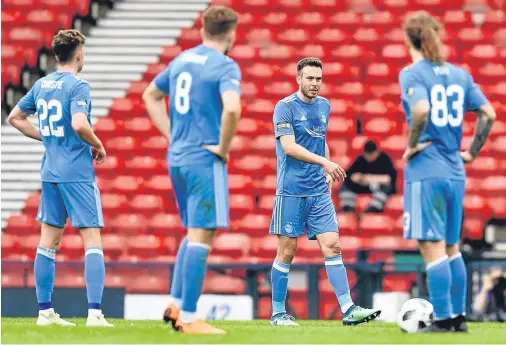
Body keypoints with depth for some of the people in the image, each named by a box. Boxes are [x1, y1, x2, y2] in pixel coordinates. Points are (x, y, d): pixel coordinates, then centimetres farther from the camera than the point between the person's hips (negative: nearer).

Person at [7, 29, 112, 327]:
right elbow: (79, 124, -26)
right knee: (93, 240, -6)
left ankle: (45, 311, 13)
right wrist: (98, 145, -8)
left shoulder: (41, 85, 10)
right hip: (77, 172, -7)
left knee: (49, 241, 10)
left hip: (50, 172, 7)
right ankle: (95, 312, -13)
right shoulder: (78, 86, -12)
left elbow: (15, 118, 19)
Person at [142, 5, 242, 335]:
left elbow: (150, 95, 25)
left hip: (177, 158, 8)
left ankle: (175, 305, 17)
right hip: (205, 161, -8)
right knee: (201, 236, -4)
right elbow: (232, 109, -29)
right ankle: (188, 317, -5)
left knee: (194, 232, 19)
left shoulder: (182, 60, 12)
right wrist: (223, 147, -14)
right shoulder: (225, 66, -12)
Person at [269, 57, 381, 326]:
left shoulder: (324, 106, 13)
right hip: (291, 191, -5)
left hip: (319, 191, 5)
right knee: (287, 252, -1)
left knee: (332, 246, -3)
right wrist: (325, 162, -26)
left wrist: (328, 175, 14)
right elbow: (289, 147, -19)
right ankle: (278, 313, 8)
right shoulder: (285, 107, -8)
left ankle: (348, 309, -7)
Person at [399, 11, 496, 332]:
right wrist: (472, 152, 13)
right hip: (455, 172, 6)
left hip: (425, 173, -6)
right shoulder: (459, 74, 10)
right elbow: (488, 114, 7)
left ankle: (443, 319, -6)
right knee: (451, 247, 15)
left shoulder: (412, 74, -8)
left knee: (432, 248, -4)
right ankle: (459, 316, 17)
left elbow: (421, 110, -26)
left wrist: (412, 145, -12)